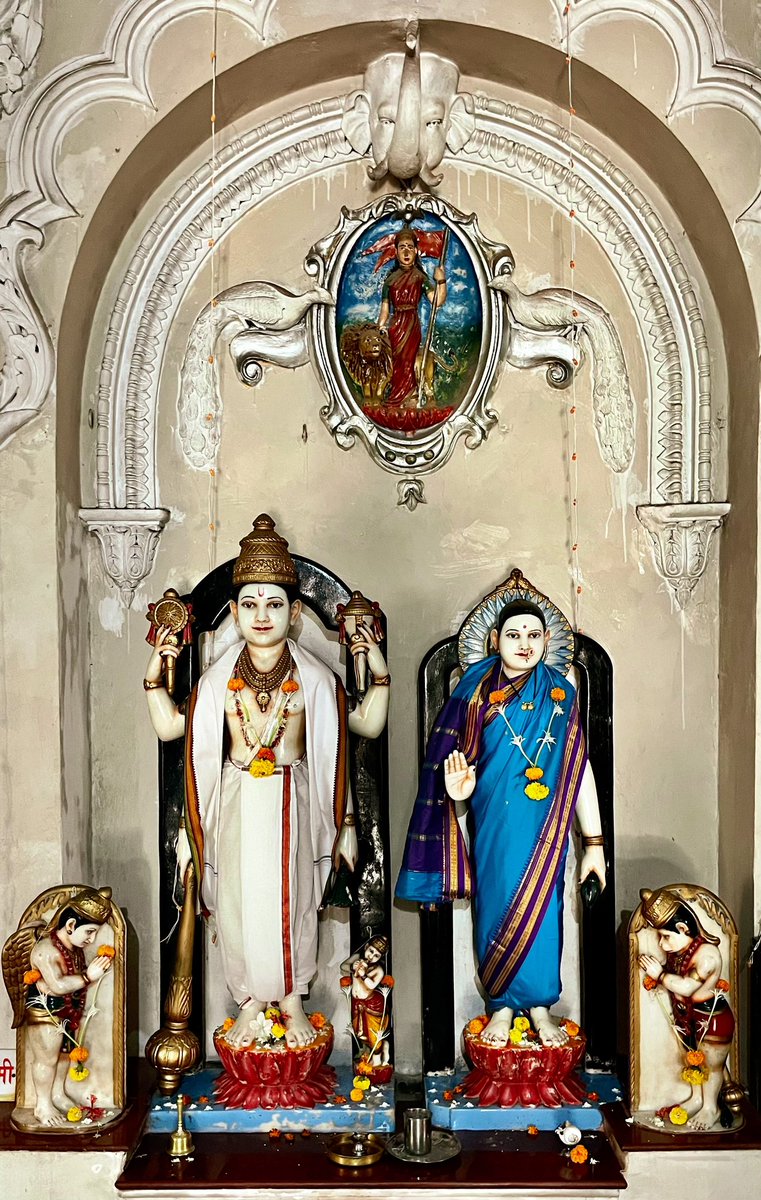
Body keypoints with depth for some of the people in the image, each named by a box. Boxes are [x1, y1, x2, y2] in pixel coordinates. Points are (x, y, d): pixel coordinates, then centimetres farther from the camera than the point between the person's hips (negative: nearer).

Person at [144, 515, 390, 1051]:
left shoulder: (315, 677, 0)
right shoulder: (219, 677, 3)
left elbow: (368, 725, 1)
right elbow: (170, 727, 7)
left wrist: (380, 675, -10)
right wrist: (155, 677, -3)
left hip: (293, 802, -1)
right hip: (236, 804, 1)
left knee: (292, 900, 3)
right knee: (240, 901, 4)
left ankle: (292, 1001, 24)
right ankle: (250, 1002, 24)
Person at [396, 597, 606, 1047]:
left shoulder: (562, 694, 1)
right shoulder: (476, 690, 0)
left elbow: (579, 770, 2)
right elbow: (457, 758, 2)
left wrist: (594, 842, 0)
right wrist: (458, 789, -22)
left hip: (545, 827, 0)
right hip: (494, 823, 0)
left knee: (540, 910, 4)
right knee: (496, 908, 7)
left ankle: (540, 1004, 23)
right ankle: (502, 1005, 25)